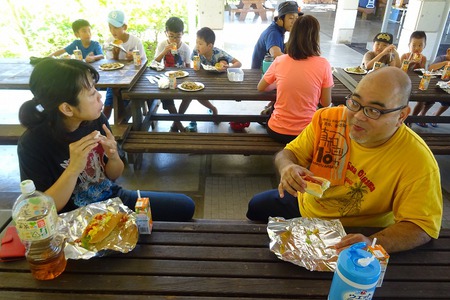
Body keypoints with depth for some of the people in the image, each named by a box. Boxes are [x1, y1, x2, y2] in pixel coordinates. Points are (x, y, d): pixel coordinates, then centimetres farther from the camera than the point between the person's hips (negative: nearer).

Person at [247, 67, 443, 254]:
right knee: (256, 206, 20)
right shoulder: (327, 118, -21)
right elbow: (288, 153, -11)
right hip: (304, 203, 4)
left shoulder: (418, 161, -30)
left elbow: (422, 226, -27)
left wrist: (372, 244, -45)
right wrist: (287, 167, -37)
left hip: (351, 238, -4)